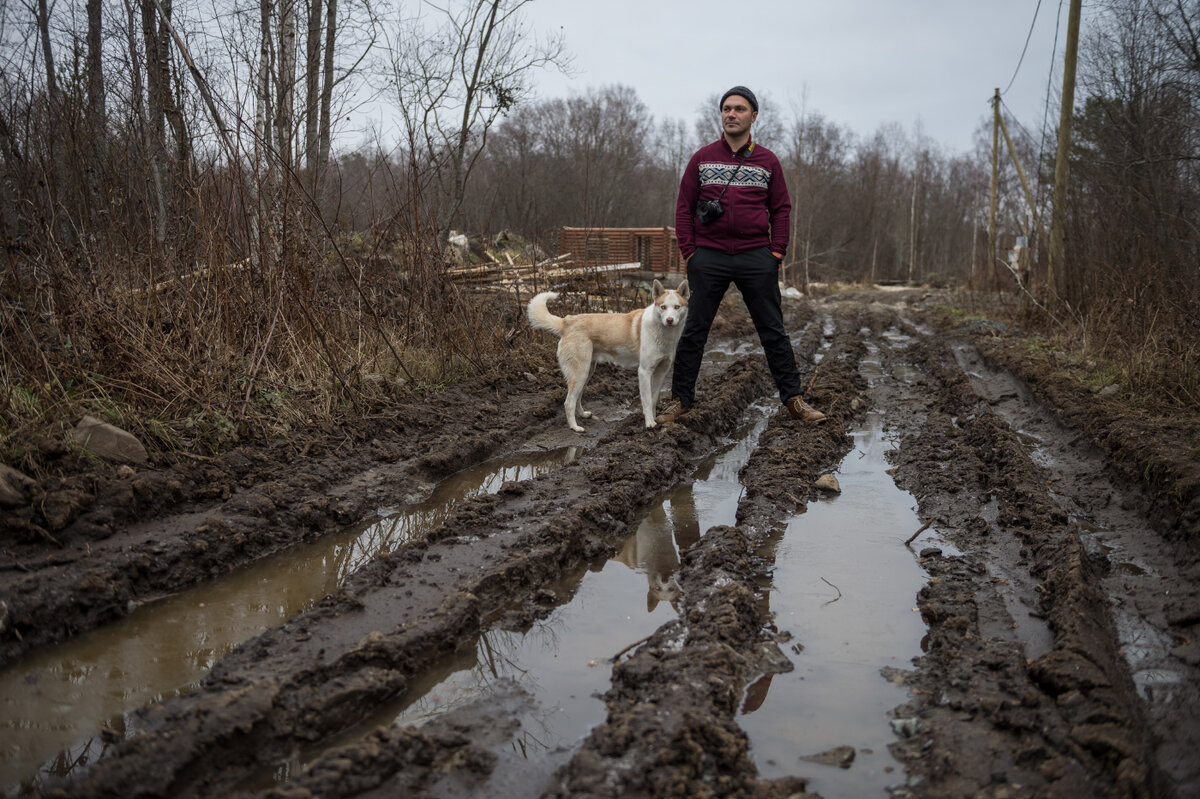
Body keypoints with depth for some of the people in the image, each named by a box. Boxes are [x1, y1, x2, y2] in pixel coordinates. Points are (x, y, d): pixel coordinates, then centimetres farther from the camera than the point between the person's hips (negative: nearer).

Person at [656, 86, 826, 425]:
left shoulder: (767, 161, 8)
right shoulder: (702, 157, 7)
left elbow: (781, 209, 9)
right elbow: (684, 206, 7)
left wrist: (776, 252, 0)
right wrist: (688, 251, -2)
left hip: (756, 258, 0)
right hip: (708, 258, 0)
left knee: (773, 331, 4)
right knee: (694, 331, 3)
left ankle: (793, 399, 11)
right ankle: (680, 400, 11)